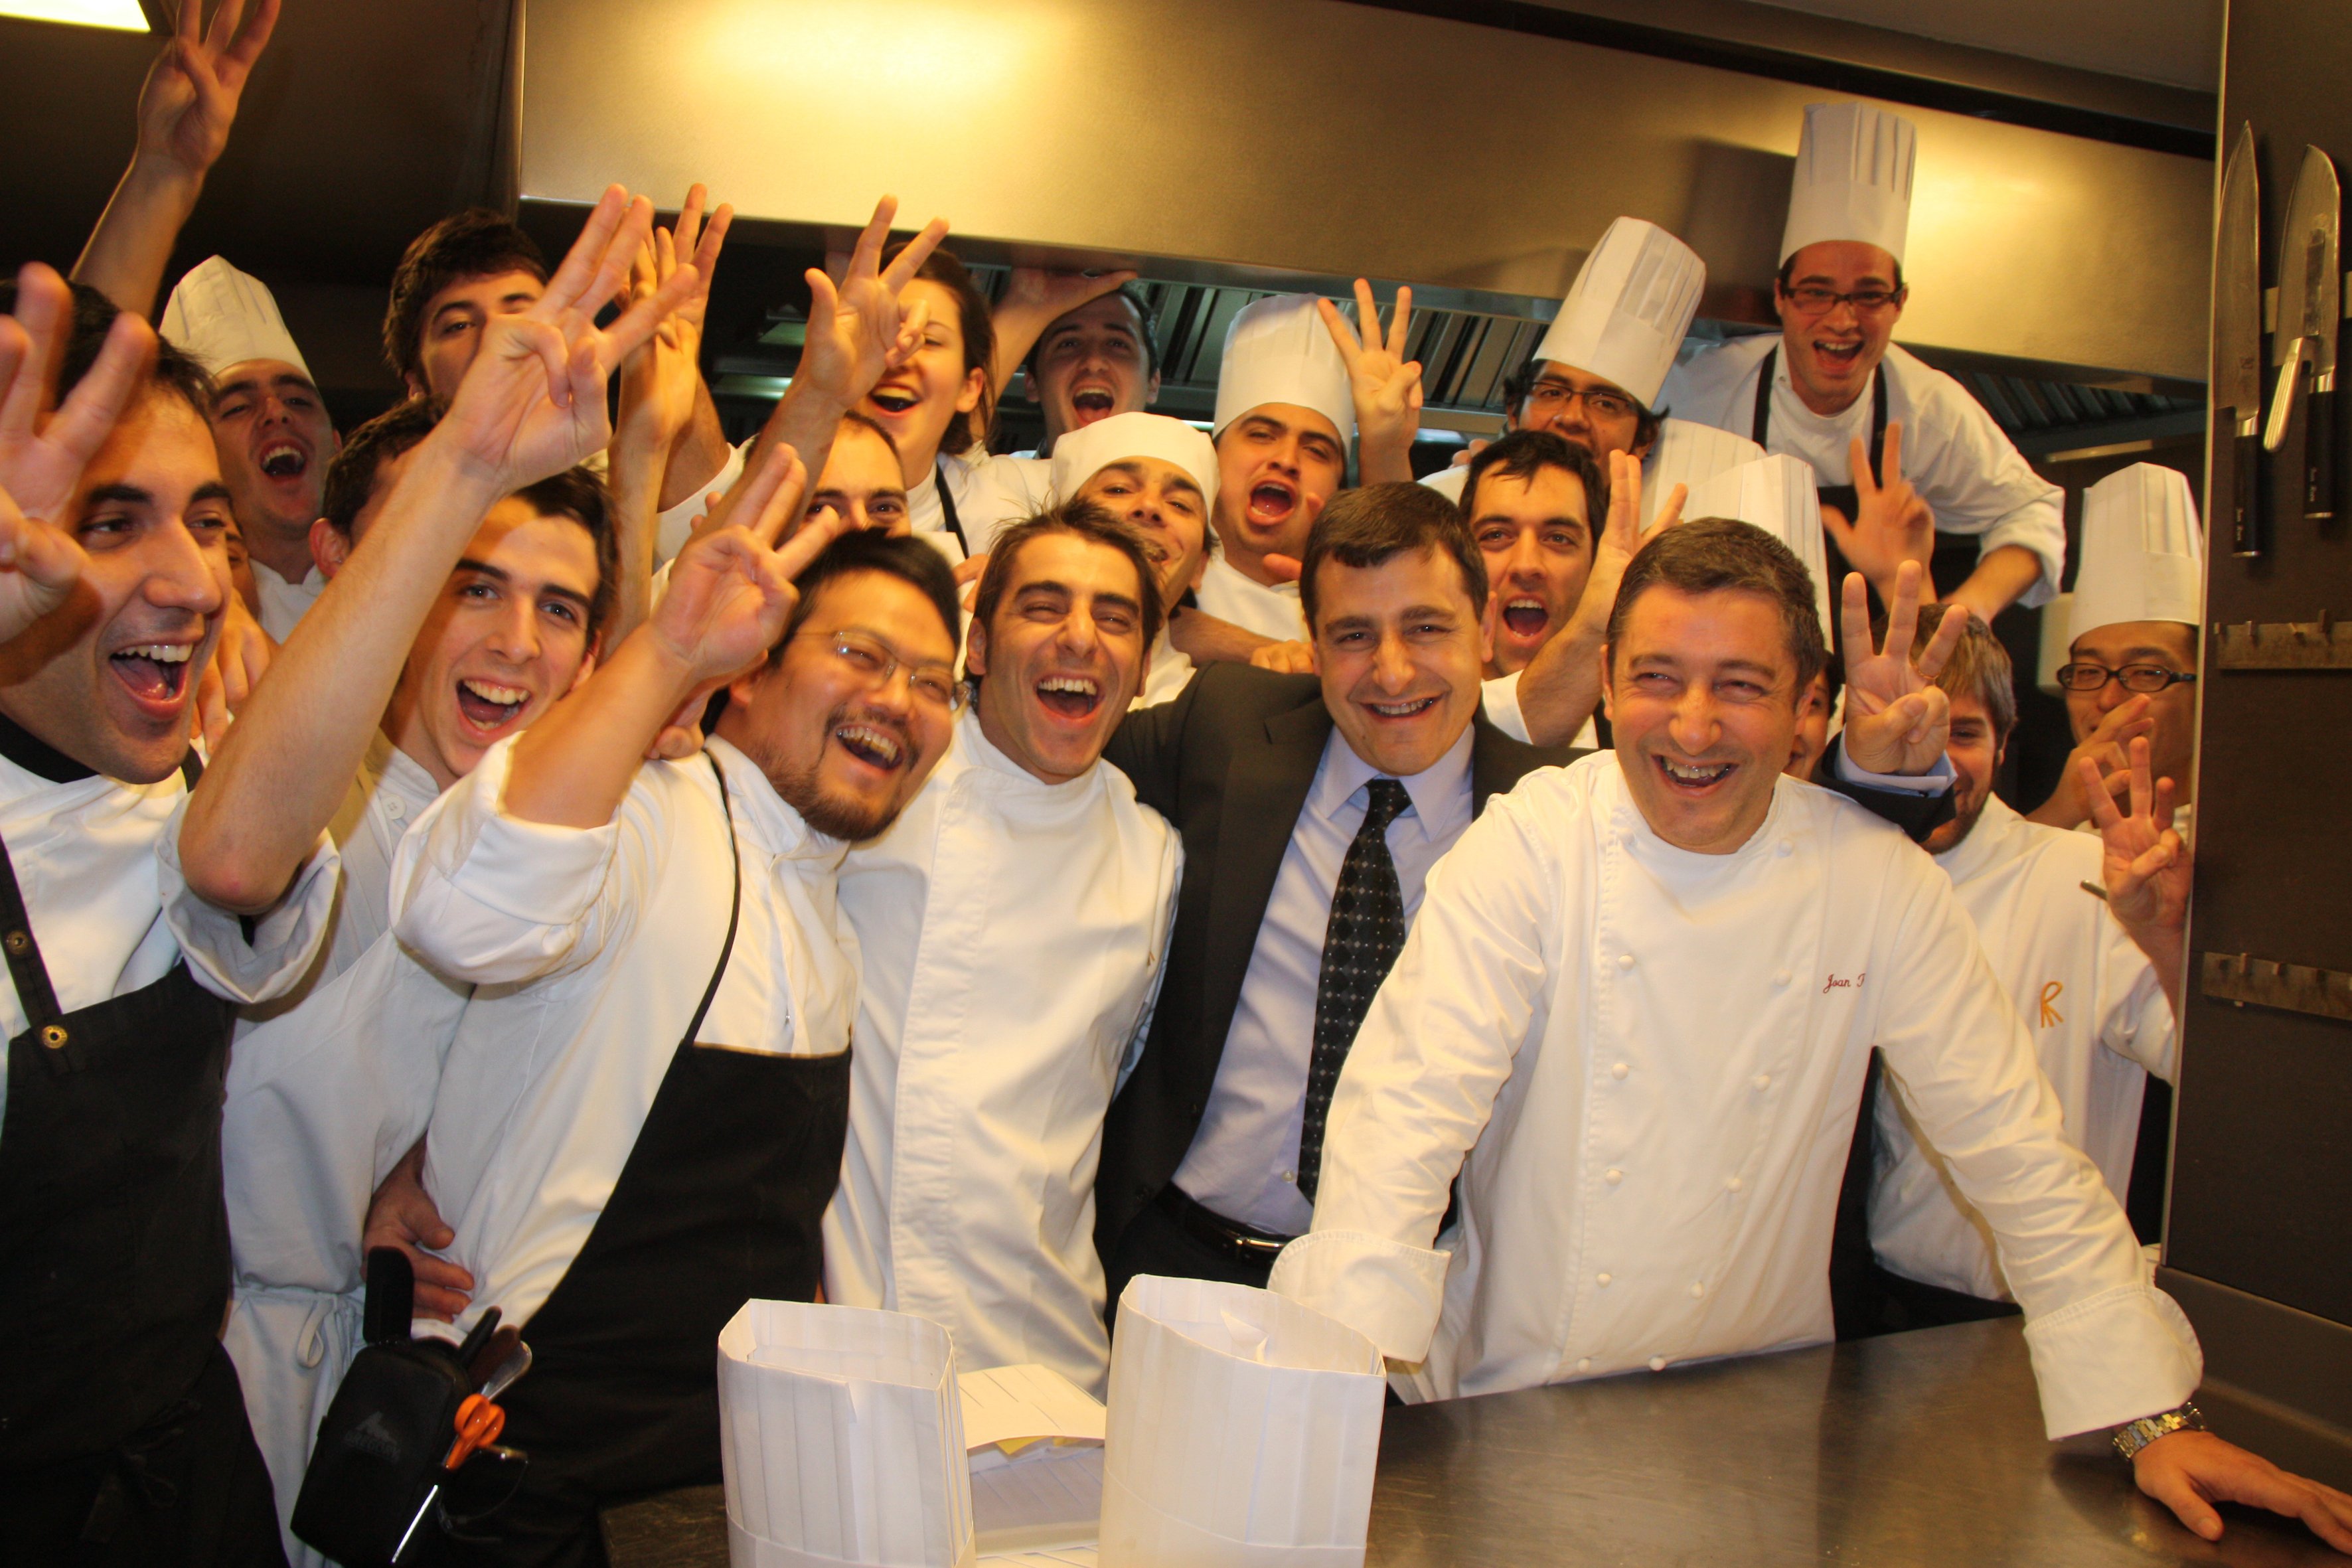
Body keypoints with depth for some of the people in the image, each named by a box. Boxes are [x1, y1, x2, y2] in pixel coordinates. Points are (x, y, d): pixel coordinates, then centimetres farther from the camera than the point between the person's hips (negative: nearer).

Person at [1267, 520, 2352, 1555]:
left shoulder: (1878, 884, -6)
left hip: (1760, 1415, 3)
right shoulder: (1530, 847, -13)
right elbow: (1408, 1106, -19)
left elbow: (2018, 1155, 0)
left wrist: (2154, 1419, -2)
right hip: (1517, 1402, -2)